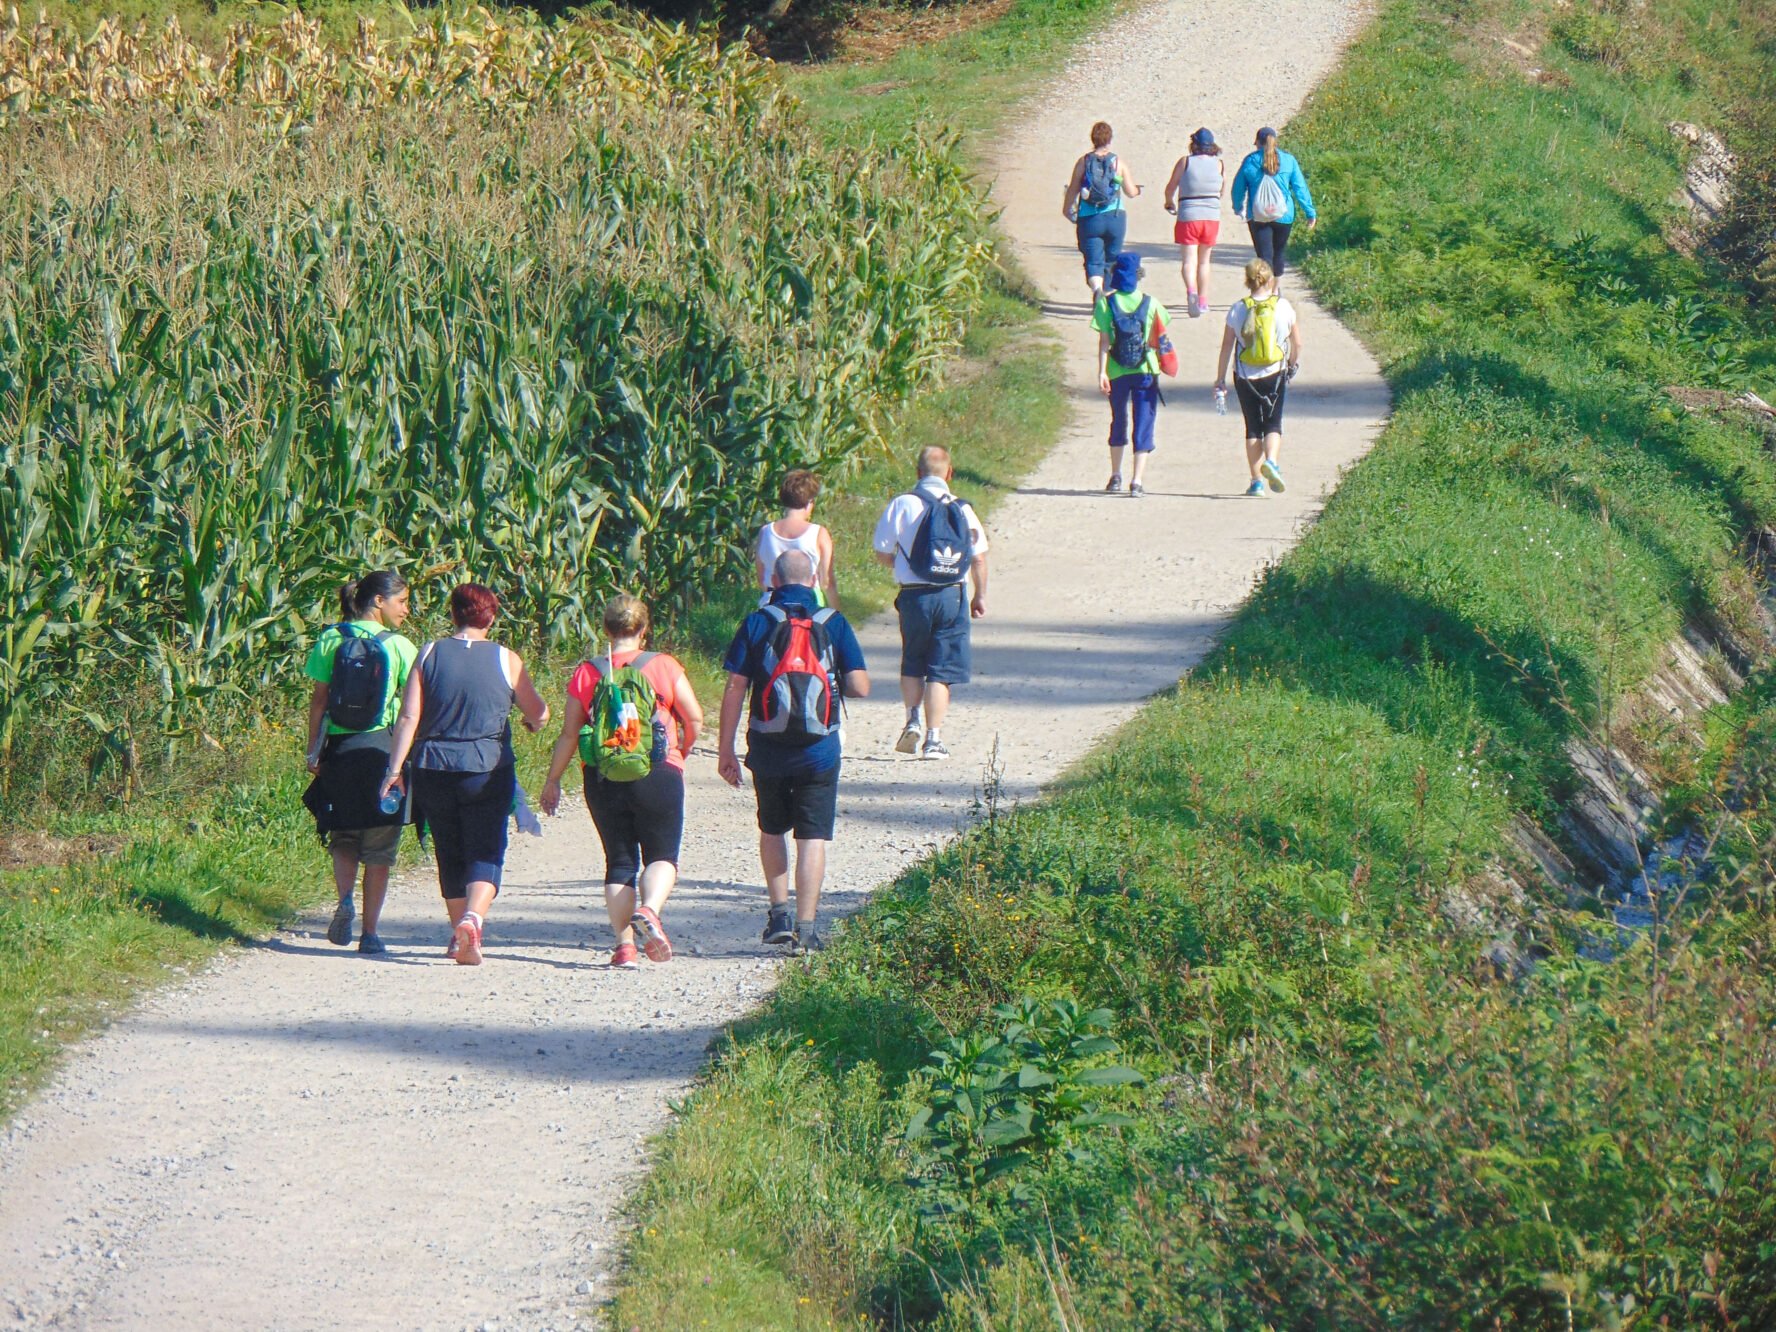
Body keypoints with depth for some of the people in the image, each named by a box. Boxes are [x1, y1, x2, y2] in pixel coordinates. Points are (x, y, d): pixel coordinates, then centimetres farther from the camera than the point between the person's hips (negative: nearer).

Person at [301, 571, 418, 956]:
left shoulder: (331, 640, 1)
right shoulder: (400, 647, -3)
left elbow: (319, 700, 1)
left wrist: (313, 750, 5)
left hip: (339, 750, 2)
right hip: (383, 748, -2)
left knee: (343, 837, 16)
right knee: (379, 850, 7)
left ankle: (345, 900, -10)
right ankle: (370, 933, 6)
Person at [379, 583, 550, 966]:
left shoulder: (430, 655, 1)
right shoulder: (506, 660, 0)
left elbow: (408, 718, -4)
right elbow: (539, 716, 7)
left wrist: (394, 768, -2)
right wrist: (533, 722, 30)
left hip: (434, 772, 2)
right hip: (488, 772, -2)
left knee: (450, 855, 15)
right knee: (485, 853, -2)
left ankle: (459, 934, 22)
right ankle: (473, 918, -27)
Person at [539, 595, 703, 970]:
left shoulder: (586, 674, 1)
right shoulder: (664, 667, -2)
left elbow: (569, 734, 1)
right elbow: (695, 719, 1)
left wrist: (553, 780, 12)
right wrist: (683, 749, 22)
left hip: (603, 780, 2)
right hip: (658, 774, -2)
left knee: (619, 860, 9)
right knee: (661, 855, 7)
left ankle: (625, 943, 1)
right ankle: (650, 909, -23)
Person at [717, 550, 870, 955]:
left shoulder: (757, 623, -1)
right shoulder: (834, 624, -1)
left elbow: (735, 688, -3)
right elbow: (860, 687, -4)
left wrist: (726, 749, 2)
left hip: (769, 749, 1)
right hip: (818, 750, -1)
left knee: (772, 831, 20)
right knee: (813, 838, 3)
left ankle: (778, 915, 17)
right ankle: (806, 926, -4)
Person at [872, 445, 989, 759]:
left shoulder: (902, 505, -5)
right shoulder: (962, 509, 0)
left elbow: (882, 553, -2)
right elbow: (979, 557, 2)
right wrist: (980, 596, 16)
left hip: (915, 595, -1)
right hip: (953, 596, 1)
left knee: (912, 665, 20)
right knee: (941, 672, 5)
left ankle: (912, 721, 5)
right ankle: (934, 738, 0)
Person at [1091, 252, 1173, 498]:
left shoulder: (1107, 304, -6)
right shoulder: (1150, 303, -5)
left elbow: (1104, 341, -9)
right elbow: (1159, 340, 1)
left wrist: (1102, 372, -8)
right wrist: (1160, 360, 18)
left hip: (1117, 373, 1)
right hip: (1145, 371, -1)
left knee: (1119, 422, 19)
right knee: (1143, 425, 2)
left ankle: (1115, 477, 27)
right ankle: (1137, 480, -7)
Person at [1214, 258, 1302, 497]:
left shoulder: (1238, 310, -6)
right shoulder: (1283, 307, -6)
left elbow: (1226, 347, -3)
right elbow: (1297, 343, 3)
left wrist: (1220, 378, 6)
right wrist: (1294, 364, 22)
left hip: (1245, 377, 1)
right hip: (1275, 374, -1)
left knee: (1253, 427, 9)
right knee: (1273, 423, 8)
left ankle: (1257, 480, 8)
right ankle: (1271, 460, -20)